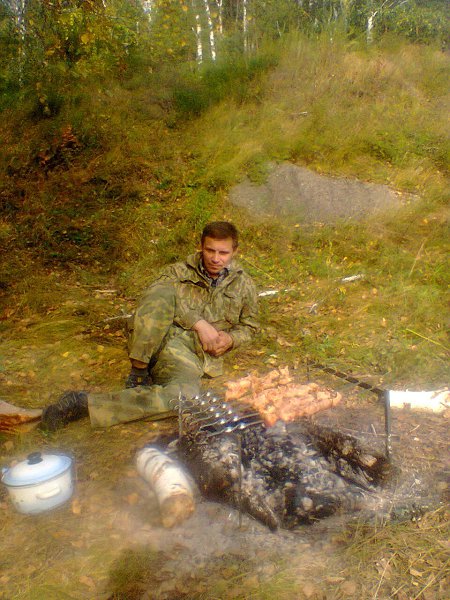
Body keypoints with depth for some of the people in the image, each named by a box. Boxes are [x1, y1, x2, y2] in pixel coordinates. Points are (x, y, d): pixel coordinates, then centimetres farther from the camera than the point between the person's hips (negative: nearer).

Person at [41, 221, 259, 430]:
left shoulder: (243, 284, 15)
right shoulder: (179, 272, 11)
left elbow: (249, 326, 23)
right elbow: (156, 295, -8)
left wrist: (230, 339, -1)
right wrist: (198, 323, -18)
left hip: (187, 355, 1)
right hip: (156, 341, 0)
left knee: (184, 396, -36)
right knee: (163, 292, -30)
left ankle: (86, 403, -28)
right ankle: (139, 370, -23)